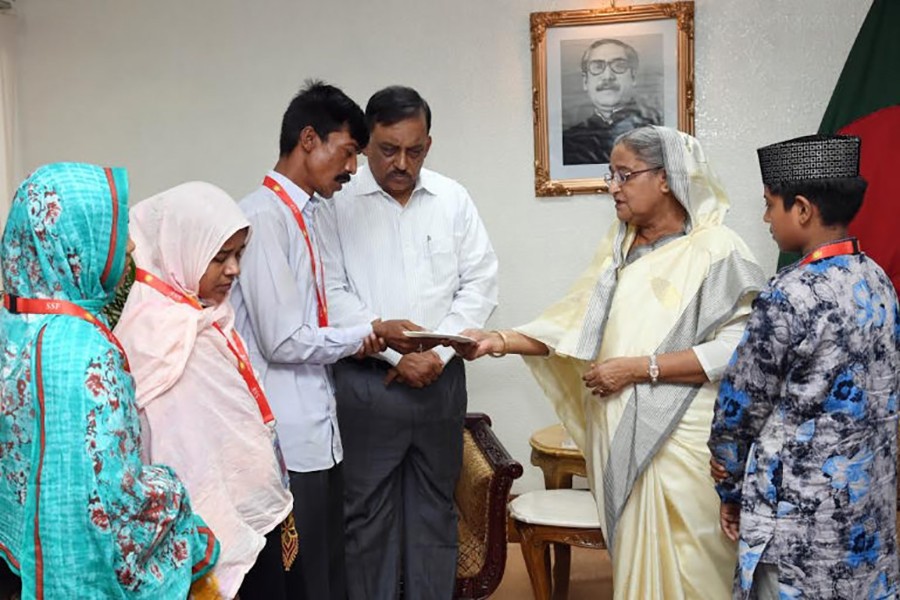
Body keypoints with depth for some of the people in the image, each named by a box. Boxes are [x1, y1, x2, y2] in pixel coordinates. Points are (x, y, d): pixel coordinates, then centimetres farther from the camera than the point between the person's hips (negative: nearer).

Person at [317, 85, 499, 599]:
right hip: (366, 380, -2)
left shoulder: (454, 199, 5)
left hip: (442, 378, 3)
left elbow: (480, 284, 4)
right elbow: (332, 294, -8)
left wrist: (436, 353, -7)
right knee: (368, 511, 5)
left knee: (435, 508, 11)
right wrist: (393, 348, -13)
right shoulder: (337, 203, -4)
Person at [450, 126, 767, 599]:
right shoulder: (618, 245, 12)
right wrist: (501, 341, -6)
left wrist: (638, 368, -17)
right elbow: (577, 321, 8)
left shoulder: (716, 249, -9)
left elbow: (736, 347, -17)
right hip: (619, 433, 6)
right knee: (633, 555, 13)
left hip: (680, 439, -6)